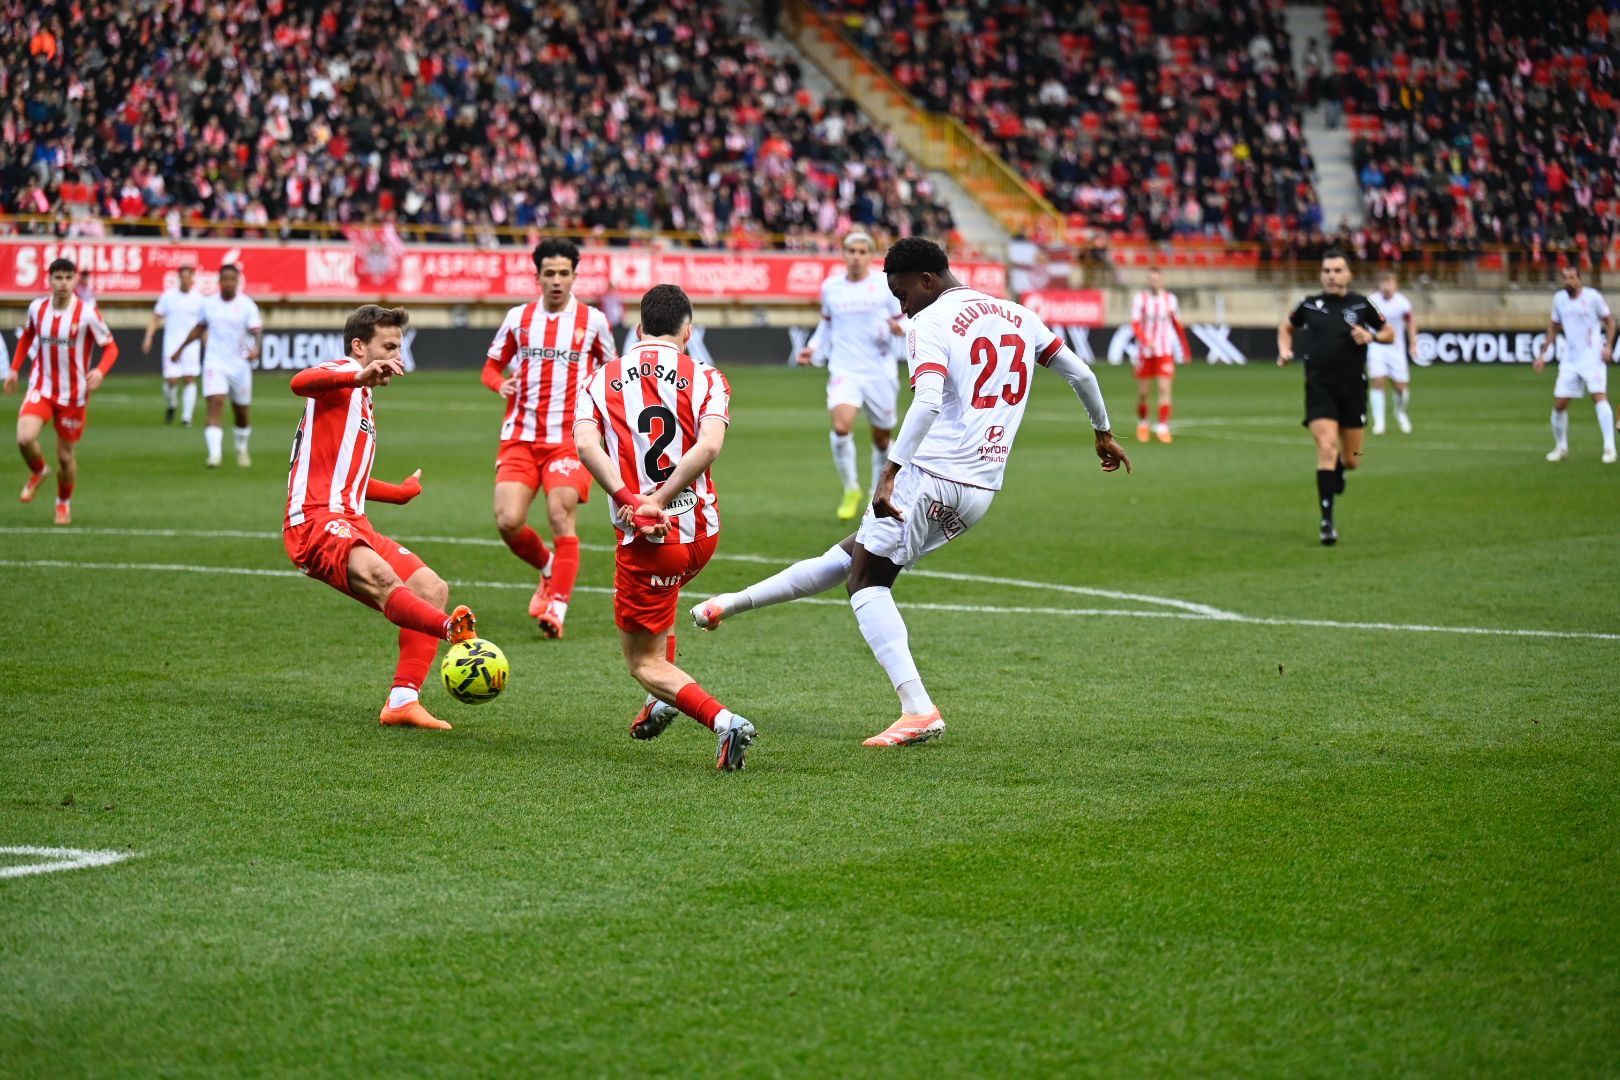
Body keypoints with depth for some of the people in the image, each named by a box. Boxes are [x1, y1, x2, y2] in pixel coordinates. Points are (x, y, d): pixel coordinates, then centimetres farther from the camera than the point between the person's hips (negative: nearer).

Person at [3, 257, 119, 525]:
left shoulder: (87, 312, -13)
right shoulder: (37, 308, -3)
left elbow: (110, 347, -7)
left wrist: (100, 371, -27)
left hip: (74, 395, -2)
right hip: (41, 388, 2)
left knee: (66, 456, 6)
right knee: (25, 438, -23)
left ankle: (64, 503, 35)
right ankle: (38, 472, 12)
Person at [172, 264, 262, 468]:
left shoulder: (246, 304, -5)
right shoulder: (209, 303, 4)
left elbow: (256, 329, -17)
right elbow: (199, 328, 20)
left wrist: (255, 348, -38)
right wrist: (180, 349, 28)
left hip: (240, 365, -1)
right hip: (215, 364, 1)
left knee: (241, 411, 12)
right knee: (215, 404, -18)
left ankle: (242, 449, 38)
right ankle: (214, 454, -26)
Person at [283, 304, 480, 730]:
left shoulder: (362, 398, 28)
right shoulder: (343, 375, 0)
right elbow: (300, 383, -27)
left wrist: (403, 492, 56)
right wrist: (361, 376, -43)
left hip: (351, 523, 9)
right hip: (316, 520, -9)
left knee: (431, 588, -2)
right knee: (379, 576, -35)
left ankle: (402, 700, -9)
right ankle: (452, 631, -58)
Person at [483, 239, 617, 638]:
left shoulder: (593, 320, 4)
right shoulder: (518, 318, 9)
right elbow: (491, 366, 17)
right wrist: (501, 384, -5)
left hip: (568, 437, -2)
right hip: (520, 436, 2)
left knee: (561, 516, -15)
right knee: (508, 521, -10)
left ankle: (557, 607, -11)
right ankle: (548, 569, 20)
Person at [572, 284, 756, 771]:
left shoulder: (603, 379, 5)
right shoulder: (705, 378, 2)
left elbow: (585, 444, -14)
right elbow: (709, 446, -17)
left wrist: (628, 500, -19)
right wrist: (659, 500, -15)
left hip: (646, 540, -3)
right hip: (702, 532, 3)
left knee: (644, 662, 6)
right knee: (662, 595, 37)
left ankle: (722, 720, -17)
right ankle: (662, 703, 30)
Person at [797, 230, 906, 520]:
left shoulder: (886, 285, -2)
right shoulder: (830, 287, 6)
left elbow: (906, 323, 4)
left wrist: (899, 328, -19)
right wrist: (814, 348, 10)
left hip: (880, 373, 0)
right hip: (844, 372, 0)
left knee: (882, 438, 9)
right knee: (841, 426, -23)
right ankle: (851, 490, -5)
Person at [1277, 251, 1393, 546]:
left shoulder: (1361, 305, 3)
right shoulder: (1309, 305, 3)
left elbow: (1389, 333, 12)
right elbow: (1286, 327, 22)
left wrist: (1371, 336, -8)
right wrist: (1284, 350, 3)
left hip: (1353, 389, 2)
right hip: (1319, 389, -2)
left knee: (1351, 460, 9)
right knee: (1326, 448, -18)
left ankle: (1338, 468, 49)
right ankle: (1326, 520, -14)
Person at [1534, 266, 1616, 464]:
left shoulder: (1593, 297, -7)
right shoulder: (1559, 298, 6)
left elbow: (1609, 320, 2)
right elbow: (1554, 327, 19)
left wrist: (1608, 346, -12)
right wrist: (1543, 354, 16)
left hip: (1593, 358, -5)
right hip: (1570, 360, 5)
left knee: (1599, 397, -20)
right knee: (1559, 404, 2)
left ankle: (1609, 448, -20)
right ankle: (1561, 447, 22)